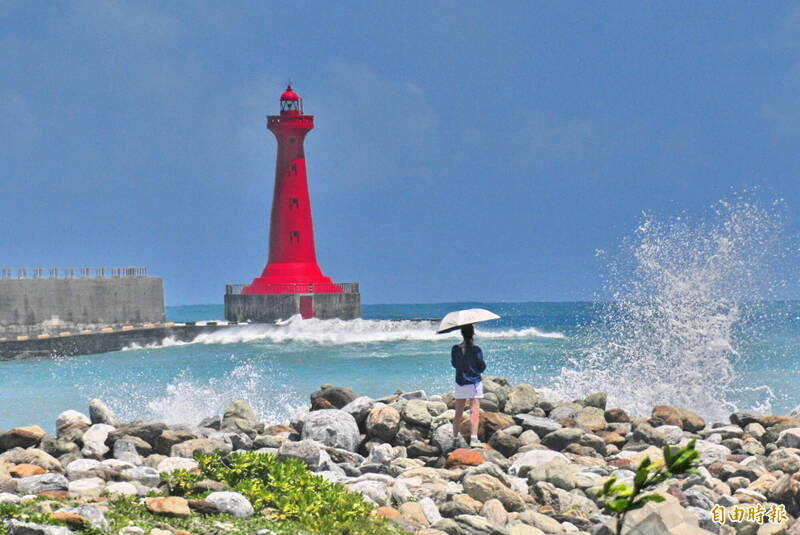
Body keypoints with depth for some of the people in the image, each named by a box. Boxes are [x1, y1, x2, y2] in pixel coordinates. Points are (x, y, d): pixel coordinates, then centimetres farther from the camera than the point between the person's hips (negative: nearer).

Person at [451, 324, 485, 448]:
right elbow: (481, 367, -8)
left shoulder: (455, 349, -3)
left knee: (458, 412, 14)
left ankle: (456, 437, 25)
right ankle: (473, 438, -19)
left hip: (459, 383, 4)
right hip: (474, 383, -4)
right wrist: (483, 364, 12)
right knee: (474, 411, -7)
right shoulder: (476, 350, -13)